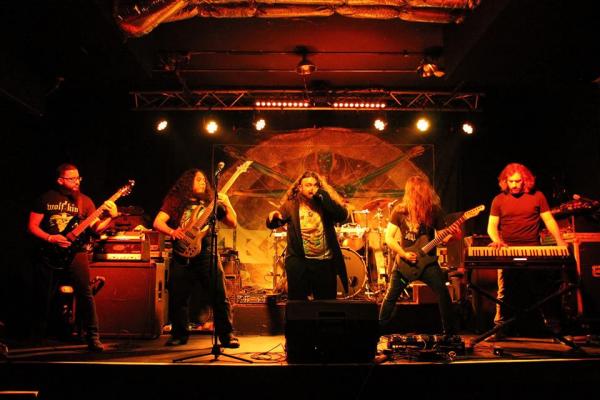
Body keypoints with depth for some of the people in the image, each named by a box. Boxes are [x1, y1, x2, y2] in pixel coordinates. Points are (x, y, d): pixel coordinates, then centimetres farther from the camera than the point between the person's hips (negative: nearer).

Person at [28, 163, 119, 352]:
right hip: (49, 255, 0)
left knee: (85, 293, -12)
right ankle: (39, 336, 31)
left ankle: (93, 337, -7)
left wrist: (111, 216, -21)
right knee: (44, 298, 10)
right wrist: (50, 238, -12)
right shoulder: (46, 199, 3)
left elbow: (96, 227, -3)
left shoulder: (85, 201, 5)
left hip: (76, 252, 0)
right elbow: (32, 226, 3)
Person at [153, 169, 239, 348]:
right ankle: (180, 334, 21)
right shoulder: (175, 201, 10)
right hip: (182, 253, 0)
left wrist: (227, 204, -3)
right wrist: (172, 231, -18)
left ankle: (227, 335, 4)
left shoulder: (211, 202, 14)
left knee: (219, 295, -5)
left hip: (206, 252, 0)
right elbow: (158, 222, 0)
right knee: (178, 297, 3)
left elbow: (233, 223, 11)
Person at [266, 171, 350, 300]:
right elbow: (271, 225, -3)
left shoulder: (325, 204, 4)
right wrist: (273, 217, -28)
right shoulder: (291, 205, 1)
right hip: (298, 261, -1)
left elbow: (343, 215, -13)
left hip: (325, 262, 2)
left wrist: (322, 195, -14)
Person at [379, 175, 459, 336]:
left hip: (427, 259, 1)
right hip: (404, 260, 0)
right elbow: (388, 238, -6)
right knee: (391, 297, 4)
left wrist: (451, 234, -21)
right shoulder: (399, 211, -7)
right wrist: (404, 254, -16)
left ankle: (450, 333, 3)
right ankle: (380, 331, 20)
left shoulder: (434, 210, -3)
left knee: (443, 292, -11)